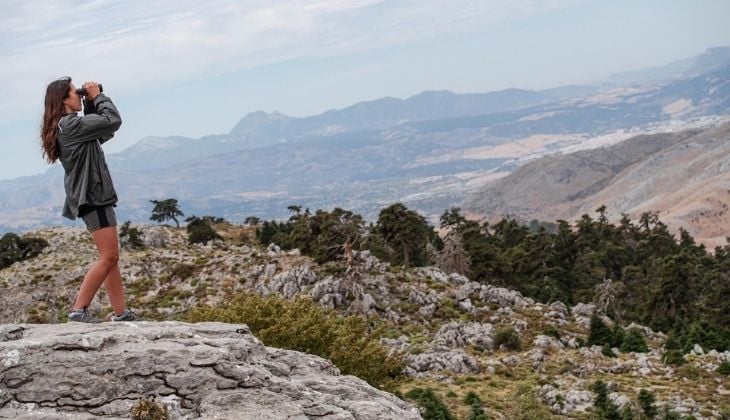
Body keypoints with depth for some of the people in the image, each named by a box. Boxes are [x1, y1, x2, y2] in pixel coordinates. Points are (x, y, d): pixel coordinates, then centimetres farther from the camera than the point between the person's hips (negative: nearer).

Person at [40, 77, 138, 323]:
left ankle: (121, 313, 10)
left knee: (111, 258, 10)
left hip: (93, 194, 11)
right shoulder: (71, 124, -16)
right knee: (108, 257, -11)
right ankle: (78, 310, -10)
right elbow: (113, 120, -18)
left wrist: (91, 103, 11)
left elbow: (100, 133, 22)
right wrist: (97, 96, -3)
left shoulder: (66, 126, 15)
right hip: (92, 195, -11)